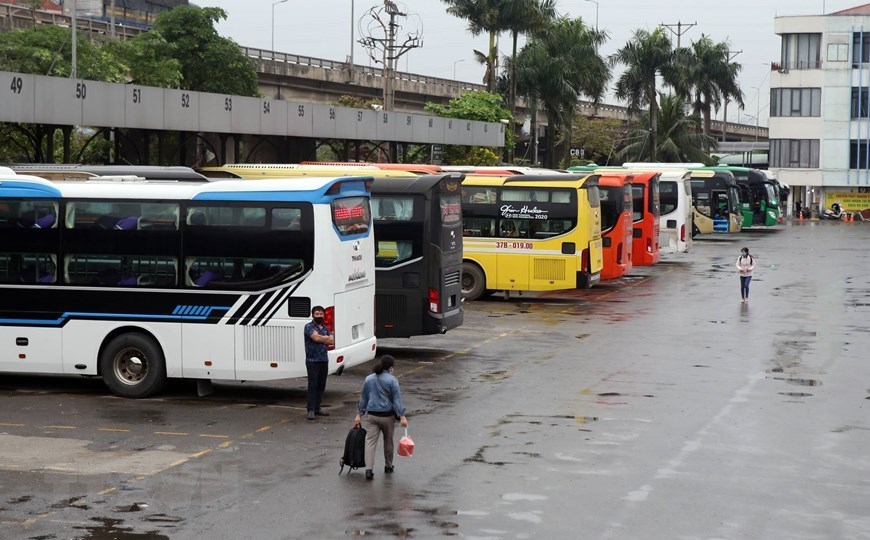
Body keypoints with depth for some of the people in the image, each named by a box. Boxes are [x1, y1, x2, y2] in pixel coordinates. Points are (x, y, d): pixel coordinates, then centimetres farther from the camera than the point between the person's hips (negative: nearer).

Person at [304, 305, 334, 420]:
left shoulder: (326, 328, 16)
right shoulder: (309, 327, -4)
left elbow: (332, 342, 4)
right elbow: (316, 337, -20)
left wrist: (321, 339, -10)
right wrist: (327, 338, -3)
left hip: (324, 360, 6)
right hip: (312, 360, -6)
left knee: (321, 385, 8)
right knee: (313, 385, -7)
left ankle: (317, 408, 15)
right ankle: (311, 410, -7)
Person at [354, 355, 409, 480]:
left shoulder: (368, 379, 6)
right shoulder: (392, 380, -9)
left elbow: (363, 398, 13)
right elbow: (397, 399, -11)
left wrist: (359, 414, 20)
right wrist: (401, 416, -8)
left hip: (371, 415, 3)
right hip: (387, 416, -3)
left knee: (370, 441, -2)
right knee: (388, 441, 16)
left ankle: (369, 469, -15)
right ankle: (388, 466, 31)